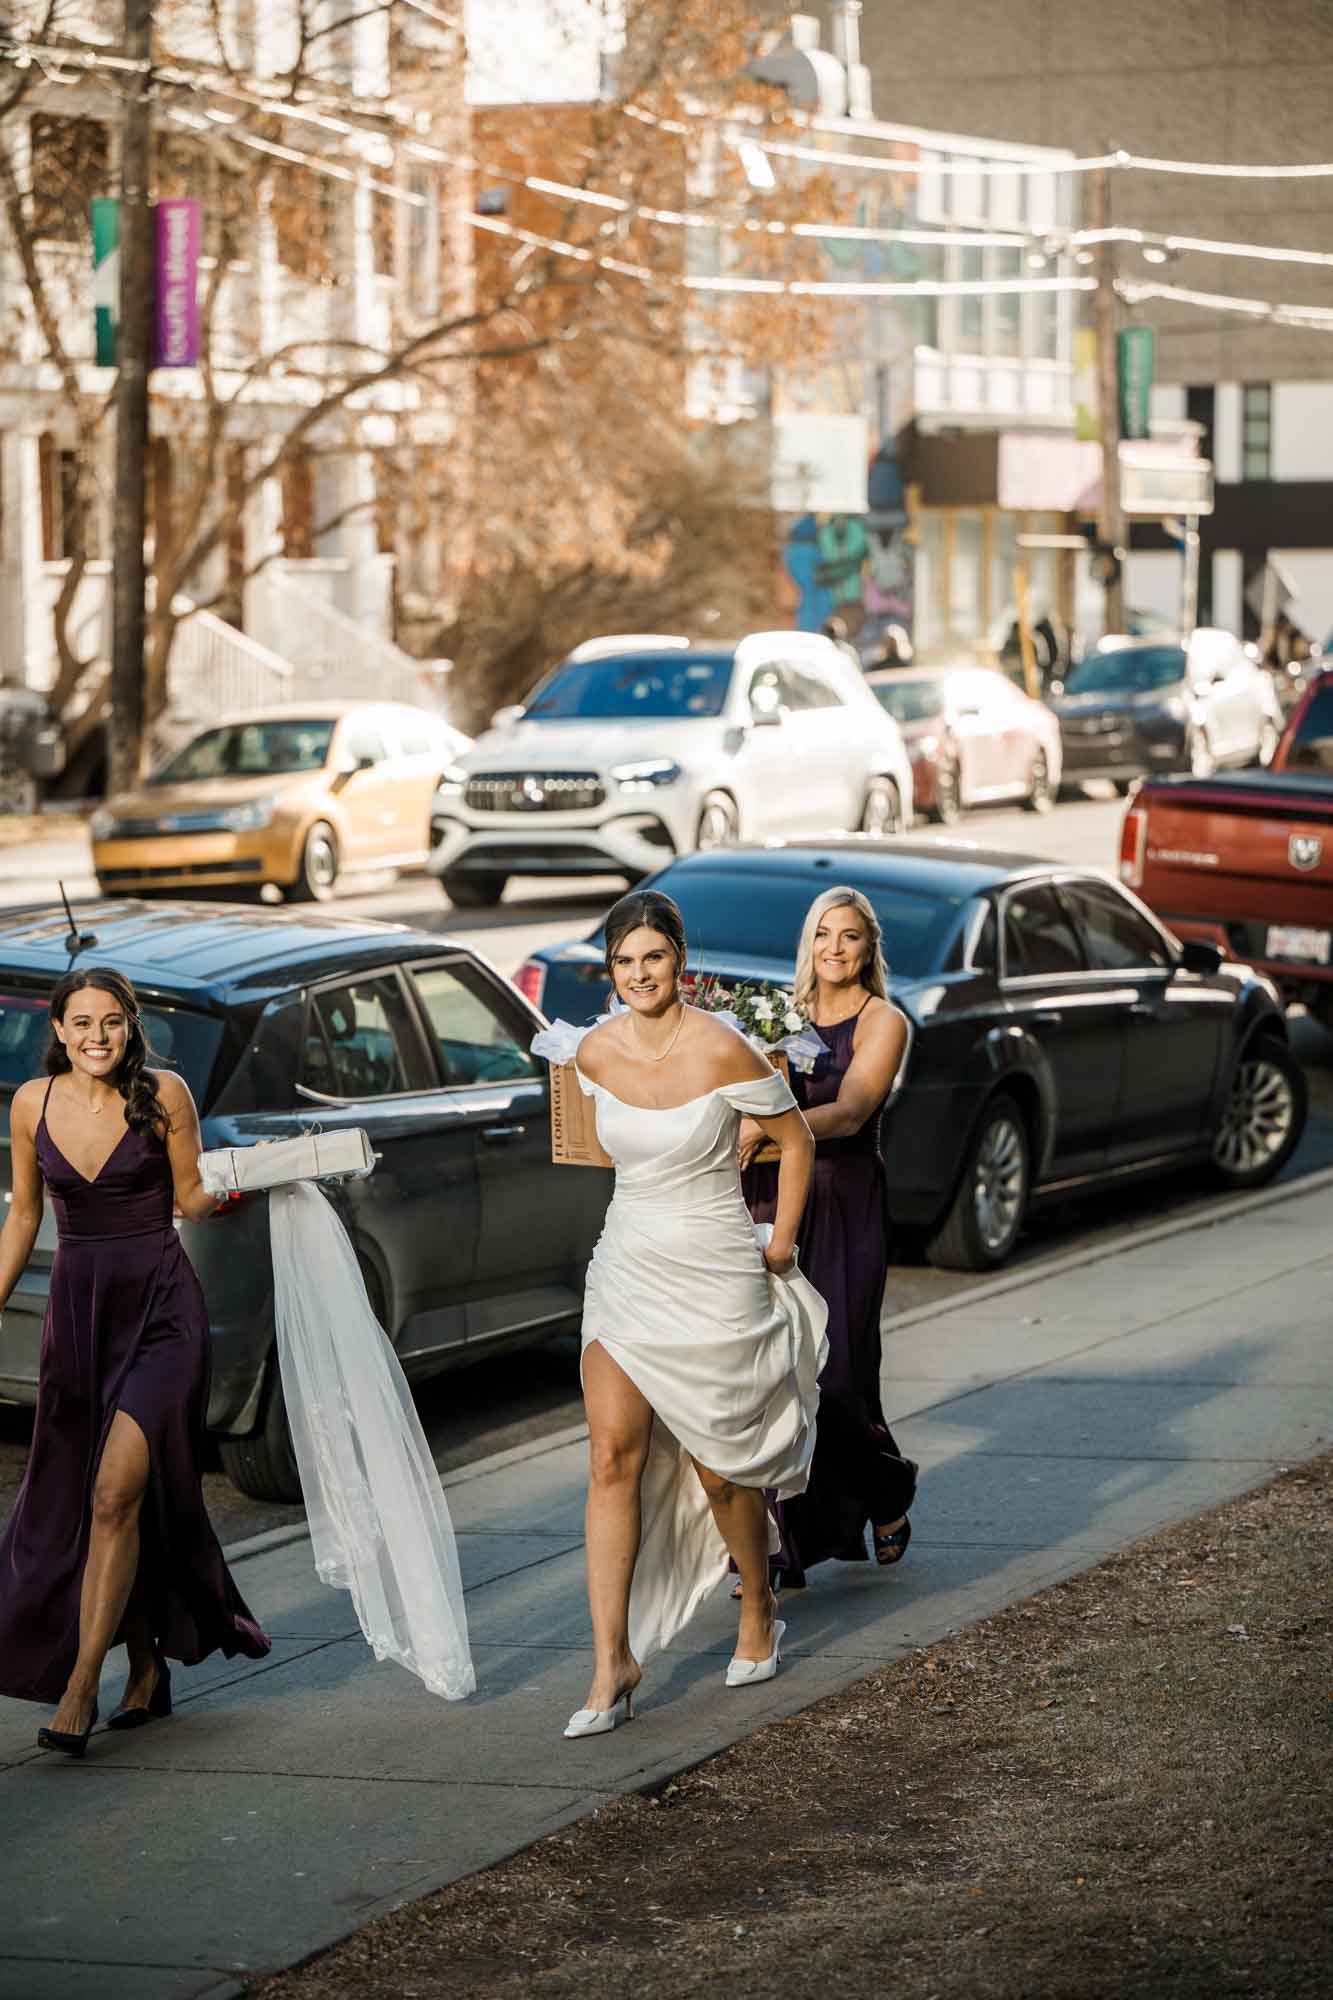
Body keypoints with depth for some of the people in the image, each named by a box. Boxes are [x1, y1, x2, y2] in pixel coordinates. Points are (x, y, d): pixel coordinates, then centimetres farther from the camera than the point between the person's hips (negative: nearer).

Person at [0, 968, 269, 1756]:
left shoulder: (163, 1094, -8)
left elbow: (191, 1198, 1)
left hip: (161, 1309, -4)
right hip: (78, 1307, 4)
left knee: (118, 1492, -16)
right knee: (88, 1501, 10)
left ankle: (79, 1689, -15)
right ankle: (147, 1667, 26)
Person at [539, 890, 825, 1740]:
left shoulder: (721, 1049, -16)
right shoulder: (596, 1052, -2)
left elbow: (797, 1141, -3)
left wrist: (780, 1248, 0)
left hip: (716, 1280, -4)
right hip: (627, 1267, 4)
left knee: (720, 1470, 7)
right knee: (613, 1456, -9)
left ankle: (759, 1617, 34)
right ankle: (613, 1662, -8)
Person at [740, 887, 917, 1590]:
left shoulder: (882, 1022, -2)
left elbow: (849, 1112, -17)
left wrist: (768, 1128, -32)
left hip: (844, 1212, -4)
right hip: (772, 1202, 4)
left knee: (832, 1373, -7)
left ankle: (886, 1492, 23)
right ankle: (787, 1549, 6)